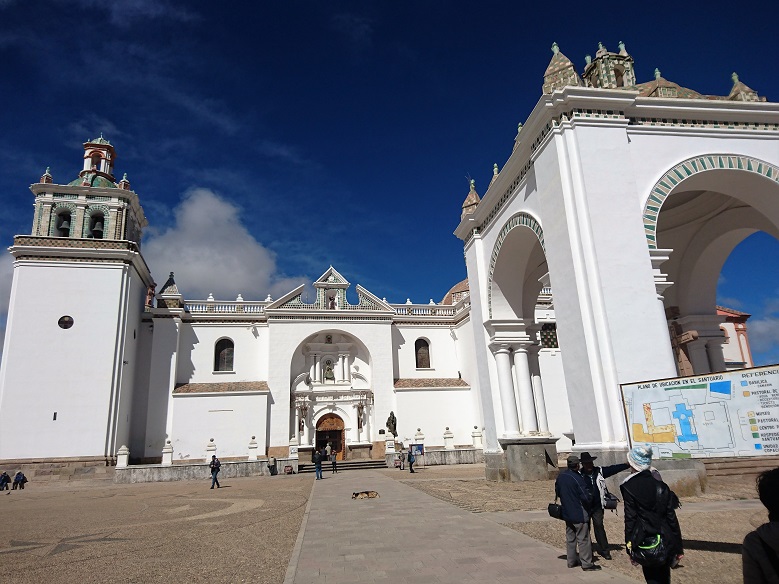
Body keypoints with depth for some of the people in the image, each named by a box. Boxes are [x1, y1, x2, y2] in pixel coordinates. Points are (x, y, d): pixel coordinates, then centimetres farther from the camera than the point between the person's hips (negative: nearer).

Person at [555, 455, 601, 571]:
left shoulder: (560, 476, 2)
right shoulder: (577, 478, -22)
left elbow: (557, 492, 13)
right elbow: (586, 497, -22)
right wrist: (590, 496, -1)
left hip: (567, 513, 7)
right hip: (579, 514, -7)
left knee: (570, 538, 15)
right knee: (583, 539, 2)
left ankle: (571, 560, 23)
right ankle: (586, 563, 7)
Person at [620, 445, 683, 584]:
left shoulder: (628, 488, -10)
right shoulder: (661, 486, -1)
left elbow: (630, 519, -10)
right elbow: (672, 517, 1)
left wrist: (630, 546, -2)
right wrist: (679, 547, 9)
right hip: (666, 541, 3)